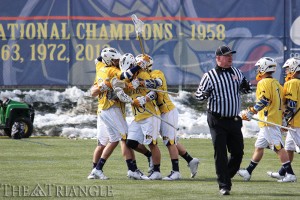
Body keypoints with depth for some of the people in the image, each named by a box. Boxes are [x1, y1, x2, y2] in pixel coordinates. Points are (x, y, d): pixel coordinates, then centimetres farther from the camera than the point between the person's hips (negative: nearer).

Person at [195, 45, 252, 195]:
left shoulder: (236, 73, 8)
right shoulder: (209, 76, -5)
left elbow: (245, 89, 21)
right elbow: (198, 95, -5)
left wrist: (245, 87, -2)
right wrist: (204, 94, -27)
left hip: (234, 120, 5)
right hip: (217, 120, -5)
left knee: (238, 152, 8)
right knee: (220, 153, -6)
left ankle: (226, 176, 28)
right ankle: (224, 185, -2)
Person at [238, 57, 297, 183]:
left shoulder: (264, 83, -10)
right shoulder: (276, 83, 18)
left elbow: (263, 101, -22)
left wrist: (250, 112, -19)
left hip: (269, 121, -10)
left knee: (278, 147, -11)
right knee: (259, 146, 16)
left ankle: (290, 174, -14)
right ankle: (248, 172, 23)